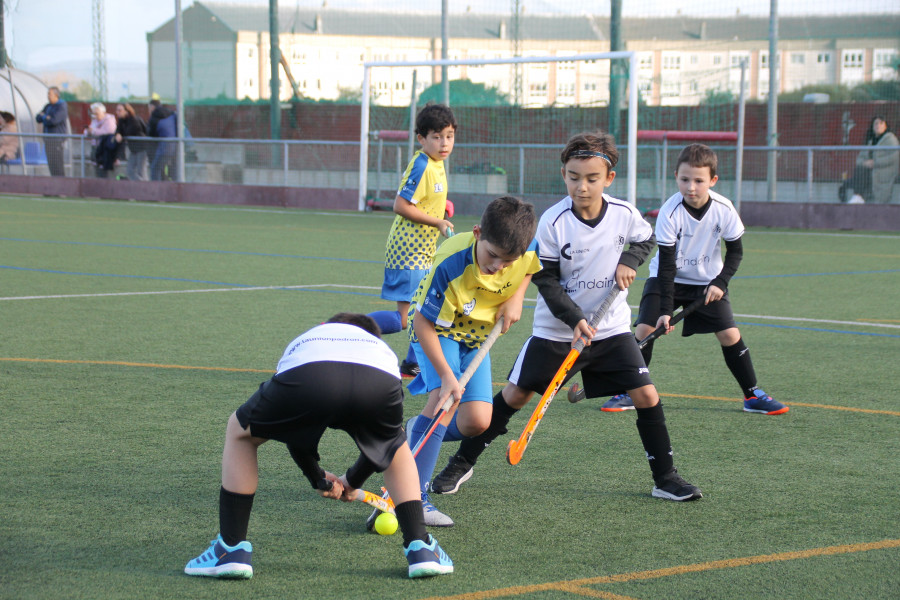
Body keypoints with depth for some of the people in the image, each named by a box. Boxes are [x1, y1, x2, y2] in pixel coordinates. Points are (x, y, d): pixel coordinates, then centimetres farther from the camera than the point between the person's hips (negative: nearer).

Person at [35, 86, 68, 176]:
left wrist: (43, 116, -2)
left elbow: (54, 121, -20)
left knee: (58, 164, -11)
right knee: (51, 164, 6)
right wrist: (47, 118, -10)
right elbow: (38, 118, 10)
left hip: (58, 138, -8)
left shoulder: (62, 106, -9)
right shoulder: (48, 106, 15)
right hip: (48, 139, 8)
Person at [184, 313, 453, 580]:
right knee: (397, 450, 36)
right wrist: (353, 482, 65)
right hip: (379, 383, 1)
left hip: (307, 375, -1)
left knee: (239, 433, 28)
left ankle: (232, 549, 22)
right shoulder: (382, 347, 46)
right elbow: (384, 439, 50)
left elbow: (291, 426, 46)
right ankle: (420, 548, 24)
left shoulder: (300, 343, 47)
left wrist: (318, 479, 59)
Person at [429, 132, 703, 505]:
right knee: (514, 395, 2)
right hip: (555, 330, -2)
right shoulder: (553, 222, -16)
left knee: (646, 395, -7)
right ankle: (462, 463, 18)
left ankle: (665, 478, 8)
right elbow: (546, 279, -13)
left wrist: (629, 260, -8)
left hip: (611, 328, 2)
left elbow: (646, 239, 13)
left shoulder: (624, 214, -9)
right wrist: (574, 320, -25)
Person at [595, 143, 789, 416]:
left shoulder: (724, 209, -18)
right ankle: (629, 393, -1)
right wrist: (665, 309, -26)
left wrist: (721, 282, -17)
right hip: (667, 278, -1)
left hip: (707, 281, 1)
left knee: (730, 333, -7)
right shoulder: (670, 212, -24)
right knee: (645, 329, -16)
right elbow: (666, 264, -22)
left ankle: (753, 395, 8)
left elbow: (735, 251, -3)